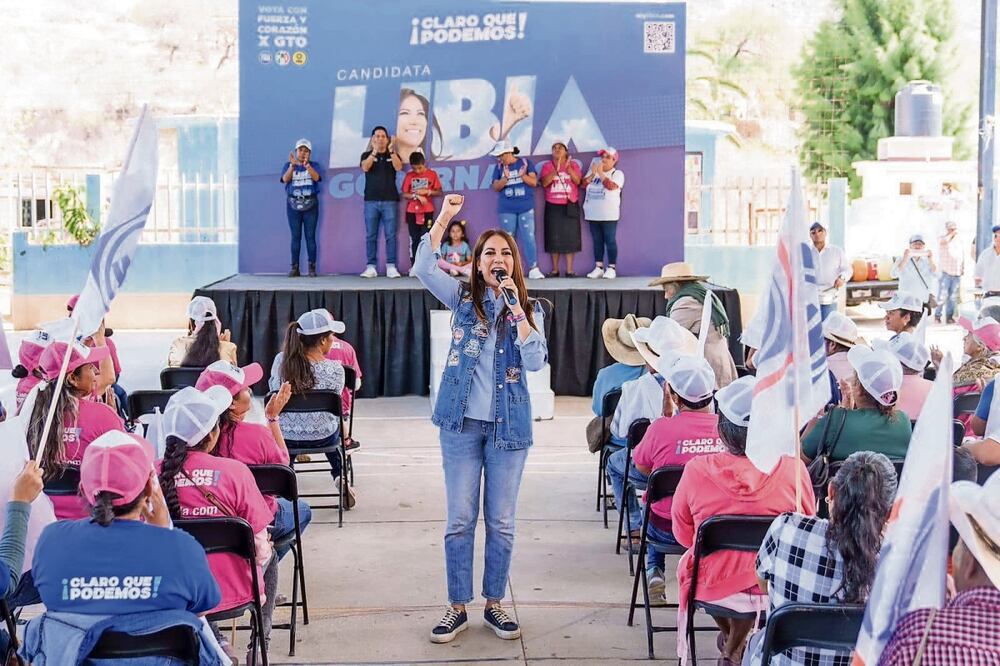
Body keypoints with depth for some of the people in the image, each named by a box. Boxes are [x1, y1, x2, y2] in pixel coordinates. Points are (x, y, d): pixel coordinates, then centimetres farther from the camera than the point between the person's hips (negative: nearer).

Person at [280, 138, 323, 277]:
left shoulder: (314, 165, 9)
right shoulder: (288, 165, 11)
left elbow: (316, 177, -11)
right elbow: (285, 179, -7)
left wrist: (306, 164, -23)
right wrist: (292, 165, -20)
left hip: (310, 204, -1)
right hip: (293, 204, 1)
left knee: (310, 236, -4)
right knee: (295, 236, -1)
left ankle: (312, 267, -2)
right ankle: (294, 267, 0)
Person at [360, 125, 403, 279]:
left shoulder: (393, 155, 12)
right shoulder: (367, 155, 10)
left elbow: (398, 167, -8)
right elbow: (365, 167, -10)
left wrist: (391, 150, -20)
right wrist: (375, 151, -22)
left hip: (389, 200, 0)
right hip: (371, 201, 0)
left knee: (390, 235, -4)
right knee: (370, 235, -1)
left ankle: (391, 267, -3)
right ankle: (371, 267, 1)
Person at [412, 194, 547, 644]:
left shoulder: (529, 309, 4)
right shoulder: (464, 299, 4)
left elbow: (536, 362, -10)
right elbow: (424, 268, -12)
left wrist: (517, 312, -16)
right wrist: (444, 218, -19)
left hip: (509, 424, 0)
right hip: (462, 421, 0)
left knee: (501, 521, 8)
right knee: (460, 520, 4)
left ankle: (494, 604, 21)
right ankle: (457, 607, 15)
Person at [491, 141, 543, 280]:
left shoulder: (525, 163, 1)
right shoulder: (499, 167, 5)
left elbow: (534, 182, -2)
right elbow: (496, 187, -1)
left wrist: (522, 175, -20)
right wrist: (506, 177, -18)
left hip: (526, 208, -2)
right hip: (506, 209, 2)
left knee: (529, 238, -6)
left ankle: (533, 269, -4)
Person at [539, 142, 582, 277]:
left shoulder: (573, 164, 6)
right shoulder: (547, 166, 6)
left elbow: (578, 181, -7)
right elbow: (544, 182, -9)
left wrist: (568, 168, -19)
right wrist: (556, 169, -19)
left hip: (570, 206, 0)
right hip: (553, 206, 0)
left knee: (570, 237, -2)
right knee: (554, 238, 0)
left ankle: (569, 270, 2)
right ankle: (555, 269, 7)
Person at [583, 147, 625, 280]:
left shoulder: (617, 173, -1)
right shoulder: (593, 171, 15)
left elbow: (612, 186, -19)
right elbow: (583, 184, 4)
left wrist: (601, 173, -15)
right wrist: (593, 174, -9)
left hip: (609, 214, -5)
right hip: (593, 213, 5)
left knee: (610, 240, -4)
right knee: (597, 241, 6)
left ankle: (611, 268, -2)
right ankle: (598, 267, 10)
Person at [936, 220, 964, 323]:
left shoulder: (959, 240, 15)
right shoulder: (942, 239, -1)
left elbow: (962, 255, 23)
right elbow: (943, 241, -26)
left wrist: (963, 267, 13)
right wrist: (951, 234, -12)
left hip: (957, 274, 5)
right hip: (945, 273, -5)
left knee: (953, 297, 6)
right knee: (942, 296, -7)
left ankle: (949, 317, 11)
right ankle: (937, 316, 3)